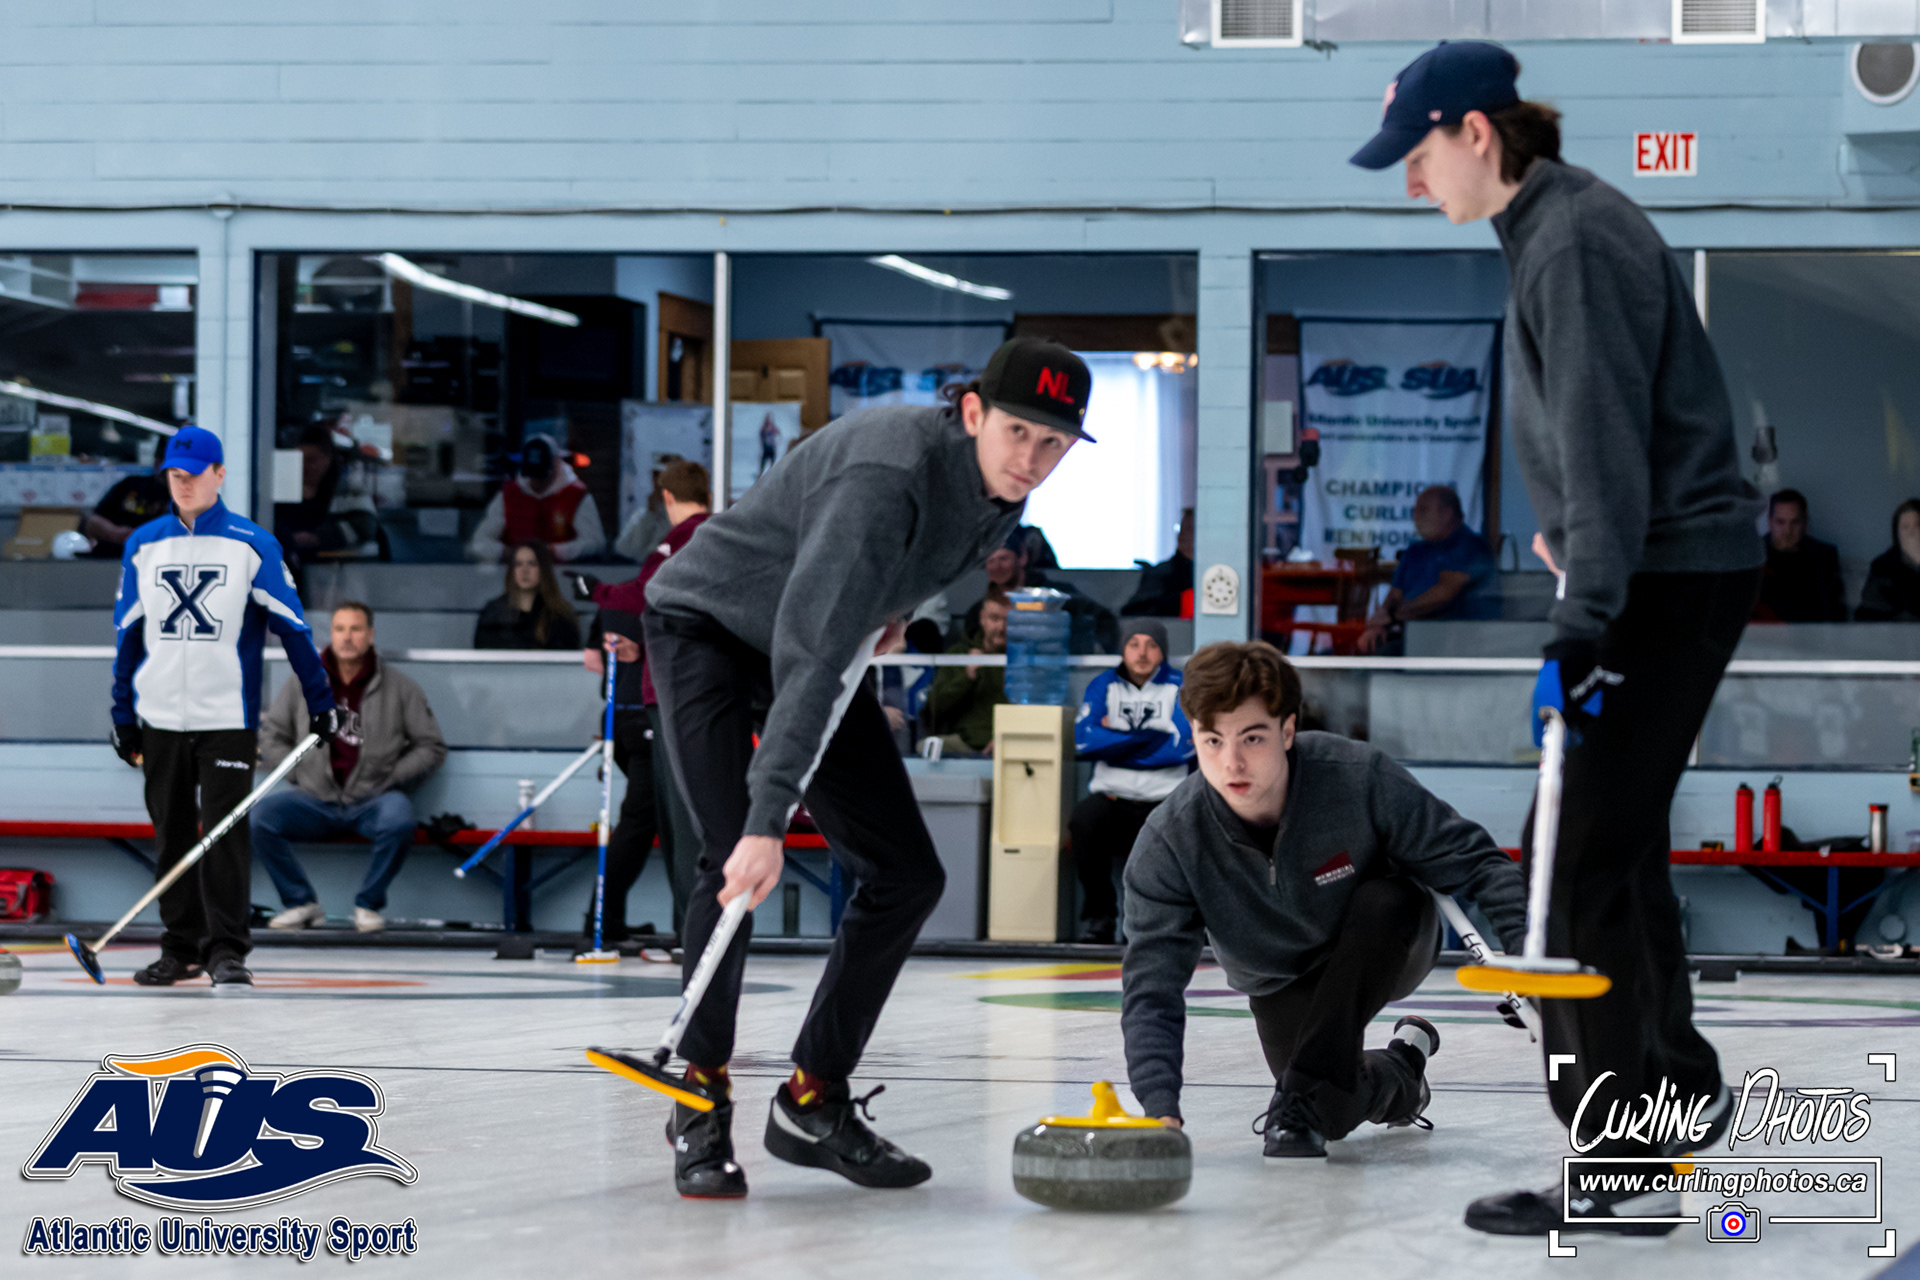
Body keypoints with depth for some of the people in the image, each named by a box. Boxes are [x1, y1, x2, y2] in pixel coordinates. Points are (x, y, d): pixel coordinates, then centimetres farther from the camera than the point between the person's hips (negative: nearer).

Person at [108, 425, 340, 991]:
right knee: (172, 832, 8)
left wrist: (321, 702, -3)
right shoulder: (143, 545, 7)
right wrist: (123, 716, 9)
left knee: (225, 832, -8)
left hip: (227, 716, -3)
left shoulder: (252, 545, -2)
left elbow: (291, 626, 0)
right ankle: (180, 947, 16)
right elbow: (127, 635, 12)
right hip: (161, 717, 3)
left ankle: (226, 950, -5)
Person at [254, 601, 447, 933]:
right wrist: (300, 774, 2)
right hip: (315, 800, 2)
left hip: (371, 801, -2)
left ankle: (368, 904, -11)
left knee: (398, 819, -36)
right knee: (259, 816, -24)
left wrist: (389, 779, -2)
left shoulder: (400, 688, 3)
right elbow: (271, 735, 14)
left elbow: (431, 747, 6)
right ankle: (302, 903, -5)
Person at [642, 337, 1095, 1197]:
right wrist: (769, 819, -48)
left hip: (820, 644, 8)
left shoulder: (996, 484, -11)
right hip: (709, 630, -8)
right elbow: (810, 653, -43)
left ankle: (813, 1103, 10)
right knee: (738, 861, -24)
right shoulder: (889, 474, -36)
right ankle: (701, 1108, -9)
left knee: (906, 872, 1)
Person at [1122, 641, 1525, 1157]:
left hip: (1388, 942, -2)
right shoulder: (1167, 843, -28)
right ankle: (1400, 1072, 24)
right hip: (1282, 984, 2)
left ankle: (1303, 1096, -25)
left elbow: (1472, 860, -23)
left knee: (1383, 900, -34)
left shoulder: (1359, 777, -33)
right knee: (1336, 1112, -14)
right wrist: (1160, 1107, -43)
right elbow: (1152, 987, -28)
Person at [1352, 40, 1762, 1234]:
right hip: (1667, 567, 11)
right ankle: (1678, 1079, 37)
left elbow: (1608, 437, -24)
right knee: (1617, 841, 21)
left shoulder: (1576, 240, -18)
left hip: (1669, 576, -11)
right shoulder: (1555, 226, 13)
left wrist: (1586, 615, -28)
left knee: (1588, 859, -13)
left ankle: (1623, 1173, -14)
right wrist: (1565, 526, 35)